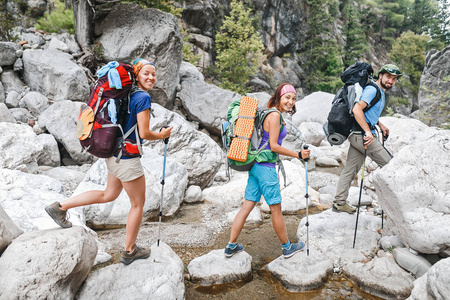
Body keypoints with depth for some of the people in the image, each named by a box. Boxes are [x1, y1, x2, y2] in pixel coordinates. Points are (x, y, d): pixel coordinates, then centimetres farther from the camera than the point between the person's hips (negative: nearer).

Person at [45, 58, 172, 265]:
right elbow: (144, 133, -20)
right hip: (127, 157, -9)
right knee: (138, 204, 8)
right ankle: (129, 251, 23)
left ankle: (60, 207, 28)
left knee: (109, 195, 27)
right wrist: (162, 135, -3)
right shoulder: (143, 97, -17)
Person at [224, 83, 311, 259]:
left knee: (247, 206, 12)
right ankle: (287, 247, 24)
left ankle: (231, 246, 19)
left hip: (256, 165, 9)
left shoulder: (270, 114, 14)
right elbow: (274, 146, -16)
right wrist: (298, 155, -12)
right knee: (276, 209, 6)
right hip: (266, 167, -9)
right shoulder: (275, 115, -13)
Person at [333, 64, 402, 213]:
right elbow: (357, 109, -26)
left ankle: (339, 202, 15)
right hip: (361, 134, -10)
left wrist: (380, 125, 28)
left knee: (350, 169, 10)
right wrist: (368, 132, -28)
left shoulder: (380, 92, 21)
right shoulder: (372, 89, -12)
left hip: (357, 134, 10)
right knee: (388, 165, -1)